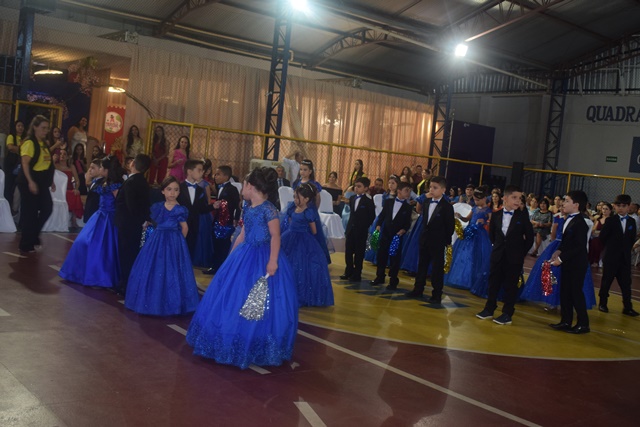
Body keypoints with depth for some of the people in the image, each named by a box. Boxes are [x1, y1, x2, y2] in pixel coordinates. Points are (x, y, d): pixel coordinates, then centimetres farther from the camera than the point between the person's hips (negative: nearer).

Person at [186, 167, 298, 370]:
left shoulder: (268, 209, -14)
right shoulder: (248, 209, 11)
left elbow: (275, 236, -19)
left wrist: (273, 261, -25)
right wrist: (232, 255, 20)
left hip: (263, 259, -9)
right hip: (244, 257, 9)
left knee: (261, 305, -2)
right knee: (234, 297, 13)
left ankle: (256, 346, 14)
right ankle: (236, 342, 29)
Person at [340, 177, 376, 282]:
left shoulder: (368, 201, -9)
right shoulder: (352, 198, 7)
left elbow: (372, 217, -5)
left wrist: (364, 226, -6)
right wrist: (351, 224, 8)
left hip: (361, 231, -5)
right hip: (350, 229, 5)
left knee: (359, 253, 3)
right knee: (348, 252, 9)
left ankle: (357, 274, 11)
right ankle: (348, 272, 21)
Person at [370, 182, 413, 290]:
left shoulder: (408, 207, 2)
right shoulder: (388, 202, 5)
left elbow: (408, 223, 0)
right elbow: (382, 215, 9)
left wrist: (403, 230, -17)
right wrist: (378, 225, -4)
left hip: (397, 236, -2)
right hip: (385, 233, 2)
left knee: (395, 258, 2)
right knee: (381, 255, 10)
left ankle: (393, 281, 11)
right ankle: (379, 277, 24)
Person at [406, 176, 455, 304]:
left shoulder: (447, 206, -12)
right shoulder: (426, 202, 5)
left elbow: (450, 226, -9)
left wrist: (447, 241, -7)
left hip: (438, 242, -6)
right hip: (425, 239, 6)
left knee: (437, 269, 1)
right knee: (422, 265, 15)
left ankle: (437, 295, 9)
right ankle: (418, 290, 26)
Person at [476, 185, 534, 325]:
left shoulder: (523, 216, -5)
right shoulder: (496, 215, 2)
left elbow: (530, 237, -1)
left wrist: (522, 252, 1)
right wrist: (497, 246, 11)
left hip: (515, 258, -3)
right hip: (498, 255, 3)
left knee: (511, 285, 2)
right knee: (493, 283, 9)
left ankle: (507, 314, 9)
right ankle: (489, 309, 20)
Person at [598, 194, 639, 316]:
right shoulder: (610, 220, -5)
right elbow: (602, 237, -5)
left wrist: (627, 250, 4)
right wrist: (608, 249, 1)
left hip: (625, 257, 3)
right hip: (611, 257, -3)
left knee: (626, 283, 3)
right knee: (606, 281, 6)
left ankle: (627, 307, 6)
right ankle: (603, 303, 17)